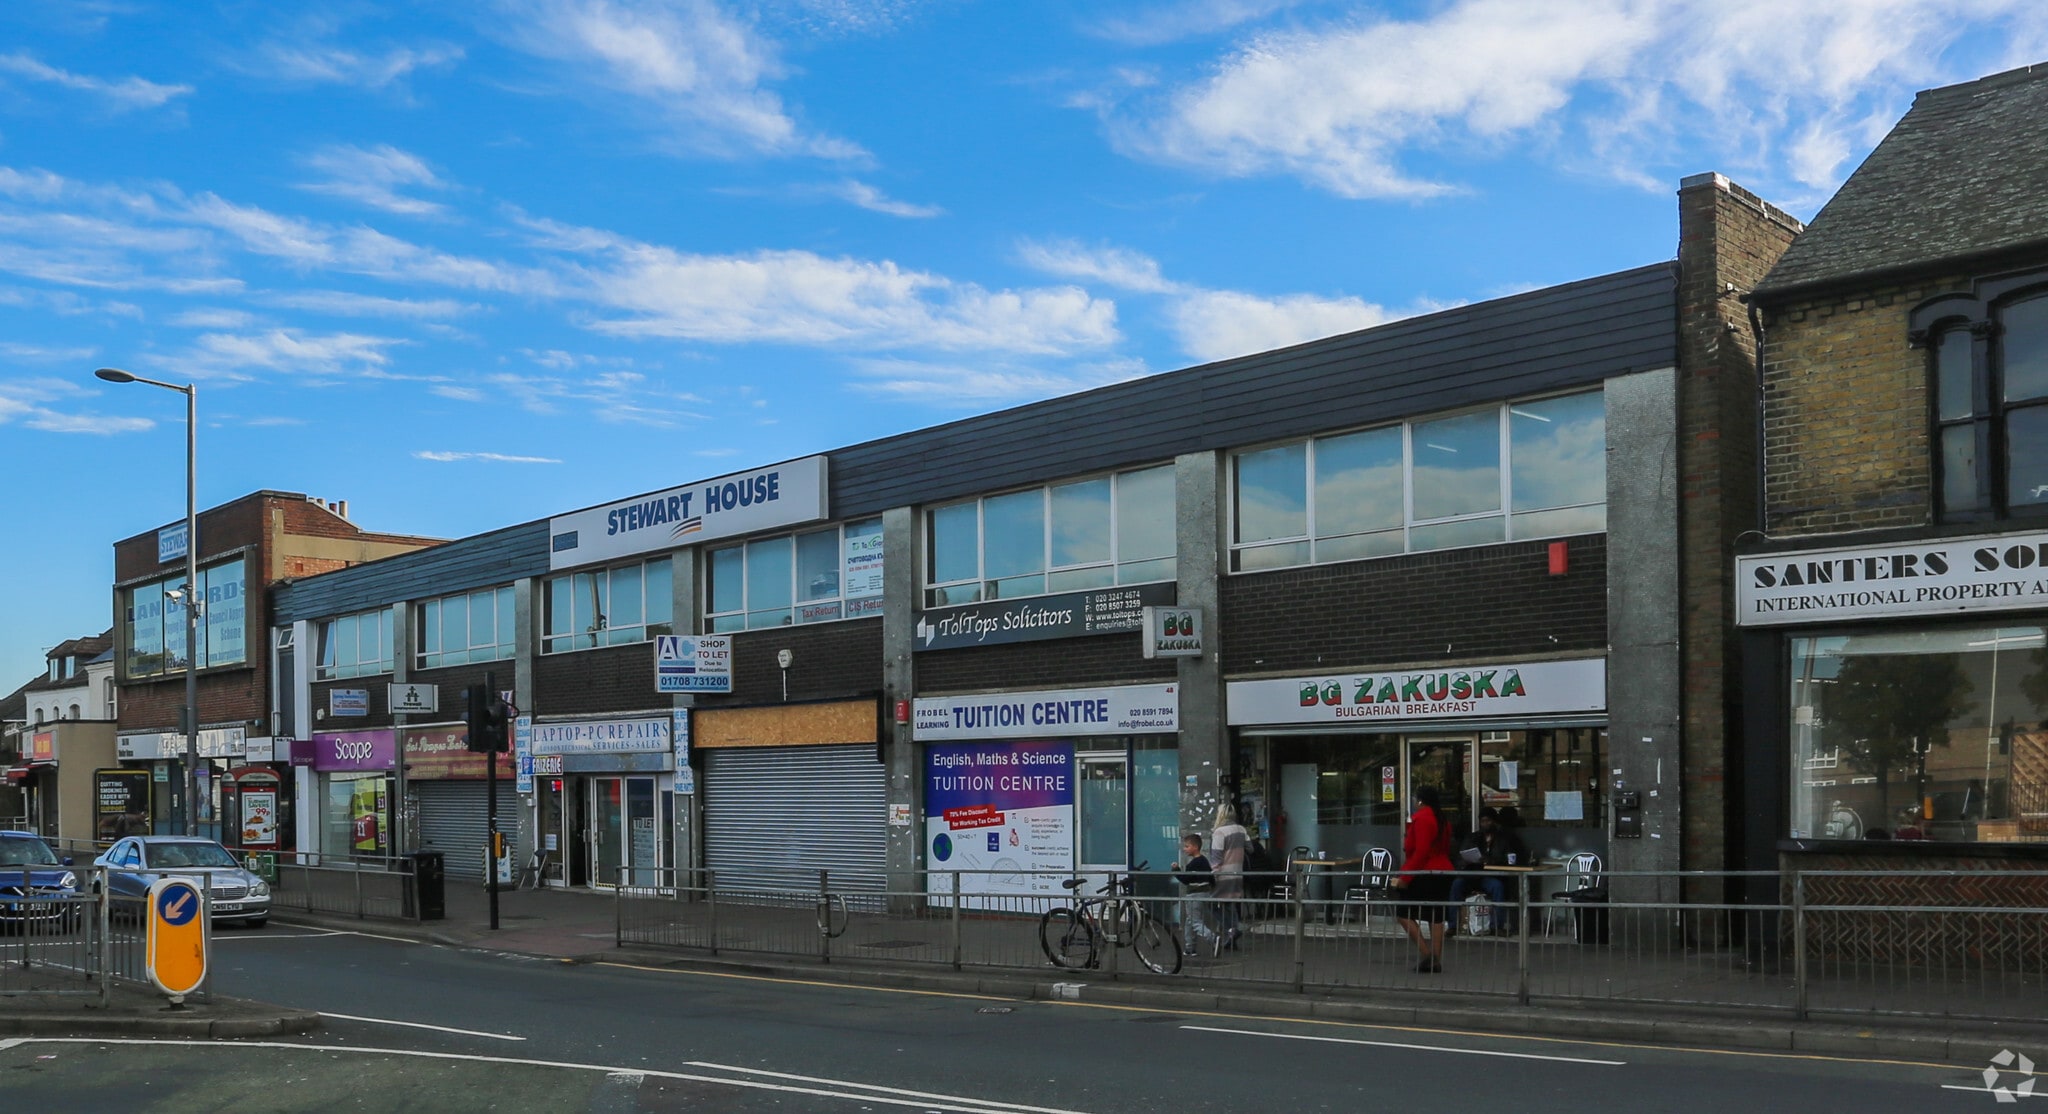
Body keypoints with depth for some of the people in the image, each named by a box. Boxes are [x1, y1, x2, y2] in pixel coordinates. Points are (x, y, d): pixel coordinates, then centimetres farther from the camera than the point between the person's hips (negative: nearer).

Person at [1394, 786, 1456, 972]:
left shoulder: (1422, 818, -14)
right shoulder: (1441, 819, 14)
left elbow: (1421, 851, -21)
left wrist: (1405, 877, -19)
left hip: (1424, 874, -9)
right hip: (1443, 872, 9)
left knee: (1403, 913, -1)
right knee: (1437, 918, 7)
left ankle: (1427, 953, -9)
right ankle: (1436, 961, 6)